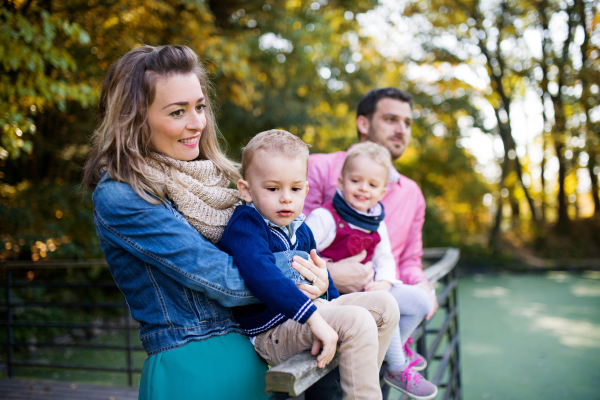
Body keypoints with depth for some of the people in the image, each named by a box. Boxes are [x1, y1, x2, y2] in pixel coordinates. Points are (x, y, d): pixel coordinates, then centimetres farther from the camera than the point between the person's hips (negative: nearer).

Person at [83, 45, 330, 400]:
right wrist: (297, 277, -10)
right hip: (190, 371, -7)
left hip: (258, 355, 7)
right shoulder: (118, 198, -15)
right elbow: (218, 278, -19)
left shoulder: (210, 176, 8)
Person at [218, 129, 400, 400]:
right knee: (357, 322, -27)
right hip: (269, 329, -9)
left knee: (385, 305, 8)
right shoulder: (245, 226, -18)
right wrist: (315, 318, -39)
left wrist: (330, 301, 7)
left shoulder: (299, 228, 9)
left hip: (309, 307, 10)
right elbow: (262, 277, -35)